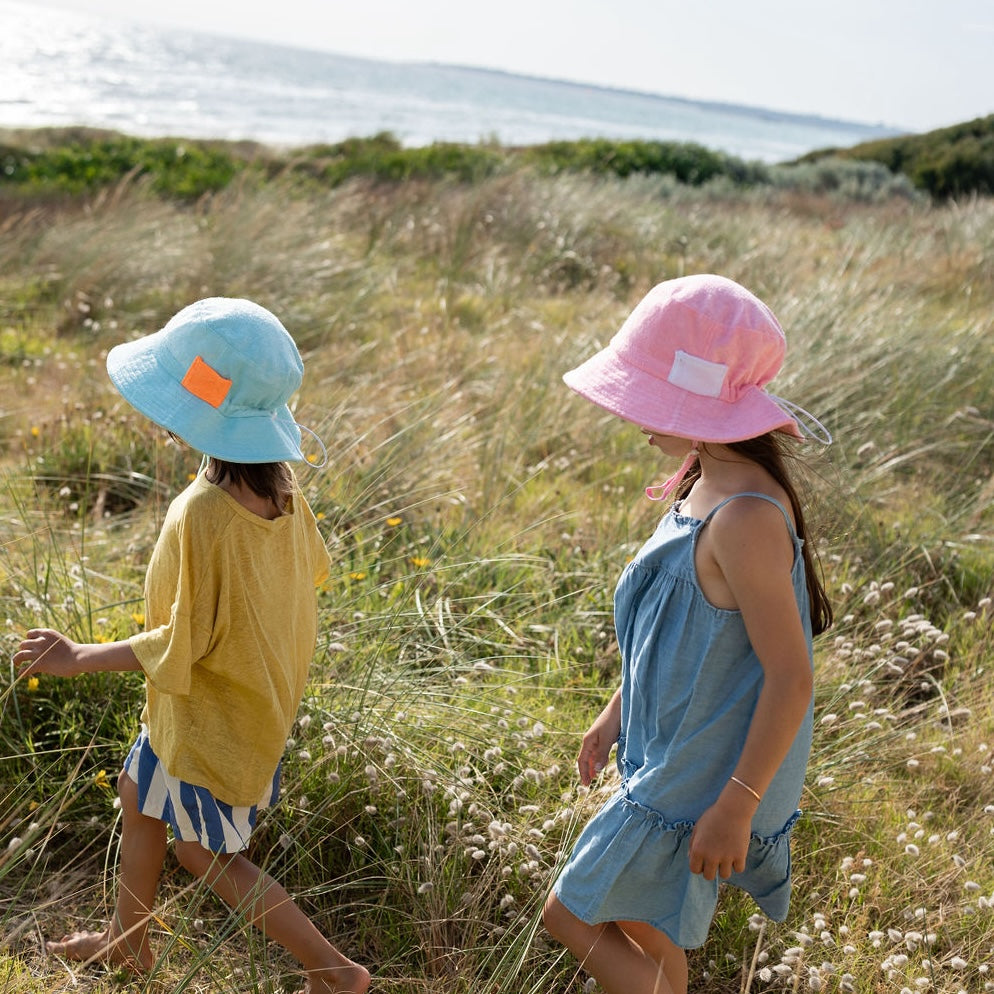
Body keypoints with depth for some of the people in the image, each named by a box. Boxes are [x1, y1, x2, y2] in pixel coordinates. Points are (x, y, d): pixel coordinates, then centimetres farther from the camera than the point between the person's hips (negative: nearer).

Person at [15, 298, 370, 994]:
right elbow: (313, 568, 4)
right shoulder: (278, 481, -11)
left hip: (214, 718, -8)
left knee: (206, 853, 13)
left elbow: (179, 647, -26)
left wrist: (80, 659, -15)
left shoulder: (200, 517, -35)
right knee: (140, 795, 27)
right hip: (264, 690, 9)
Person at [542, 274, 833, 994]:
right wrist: (619, 711, 19)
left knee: (573, 916, 4)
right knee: (639, 925, 24)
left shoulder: (745, 517, -30)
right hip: (670, 750, 9)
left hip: (704, 775, -9)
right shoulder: (708, 480, 1)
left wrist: (736, 807, -22)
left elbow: (791, 677, -27)